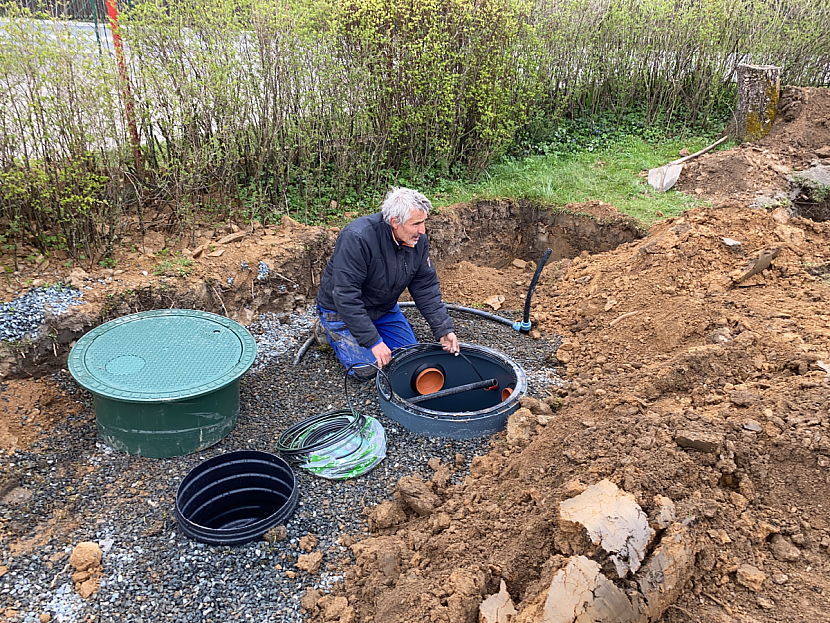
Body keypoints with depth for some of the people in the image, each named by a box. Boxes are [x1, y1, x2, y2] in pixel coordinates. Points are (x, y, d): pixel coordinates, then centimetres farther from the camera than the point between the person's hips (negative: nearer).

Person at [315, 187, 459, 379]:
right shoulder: (357, 238, -34)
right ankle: (328, 329, 12)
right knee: (367, 369, -14)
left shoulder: (418, 240, -13)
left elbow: (426, 288, -7)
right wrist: (373, 341, -34)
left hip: (385, 308, 7)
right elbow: (346, 296, -34)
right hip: (343, 310, -6)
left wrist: (444, 329, -17)